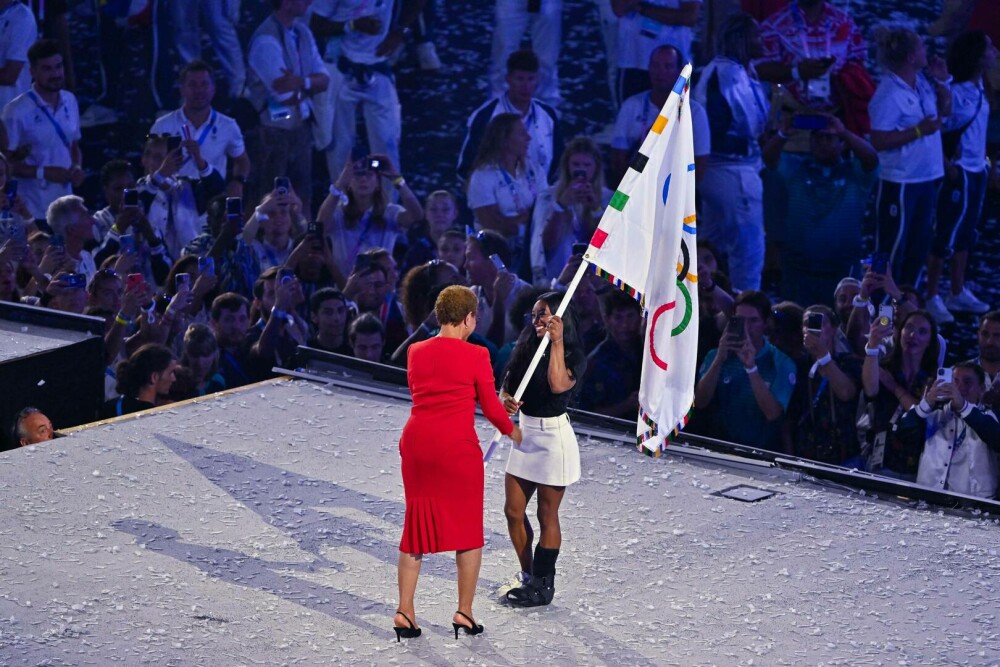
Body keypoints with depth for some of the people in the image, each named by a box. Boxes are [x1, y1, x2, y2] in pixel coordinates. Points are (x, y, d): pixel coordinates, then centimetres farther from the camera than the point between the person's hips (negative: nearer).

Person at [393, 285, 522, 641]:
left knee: (416, 525, 13)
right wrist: (512, 430, 20)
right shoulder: (475, 356, -7)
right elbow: (491, 407, 0)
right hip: (457, 446, -5)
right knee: (468, 529, 9)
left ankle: (405, 612, 10)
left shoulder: (415, 352, 8)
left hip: (416, 442, 5)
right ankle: (464, 612, 10)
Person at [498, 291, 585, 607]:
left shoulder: (573, 356, -11)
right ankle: (527, 577, 26)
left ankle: (543, 586, 12)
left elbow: (559, 384, -29)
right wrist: (505, 399, -14)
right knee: (513, 511, 10)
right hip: (525, 433, 7)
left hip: (553, 435, -7)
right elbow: (506, 385, 8)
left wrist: (557, 342, -27)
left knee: (547, 516, 2)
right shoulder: (526, 349, 7)